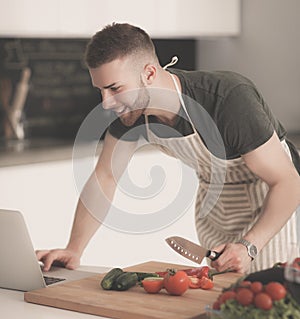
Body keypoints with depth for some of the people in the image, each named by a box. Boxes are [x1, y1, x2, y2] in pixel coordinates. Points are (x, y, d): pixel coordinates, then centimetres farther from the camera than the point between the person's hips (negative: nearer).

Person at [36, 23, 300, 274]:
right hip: (214, 200, 5)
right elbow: (104, 177, -5)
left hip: (271, 202, -5)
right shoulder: (132, 109, -17)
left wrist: (249, 246, -41)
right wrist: (74, 250, -13)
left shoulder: (229, 98, -36)